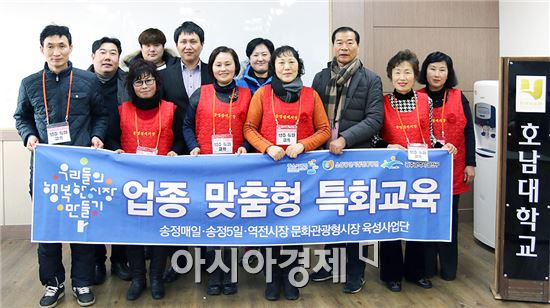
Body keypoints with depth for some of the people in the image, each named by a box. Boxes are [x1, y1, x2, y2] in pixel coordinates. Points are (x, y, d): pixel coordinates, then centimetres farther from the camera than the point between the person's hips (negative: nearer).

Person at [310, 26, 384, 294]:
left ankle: (355, 271, 20)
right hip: (325, 156, 3)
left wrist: (346, 138, -18)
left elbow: (375, 119, -8)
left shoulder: (371, 80, 0)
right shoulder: (321, 78, 10)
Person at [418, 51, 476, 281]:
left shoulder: (458, 98, 4)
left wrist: (470, 164, 0)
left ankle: (448, 267, 21)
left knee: (449, 216, 9)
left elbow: (468, 132, 5)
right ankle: (427, 266, 18)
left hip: (452, 168, 0)